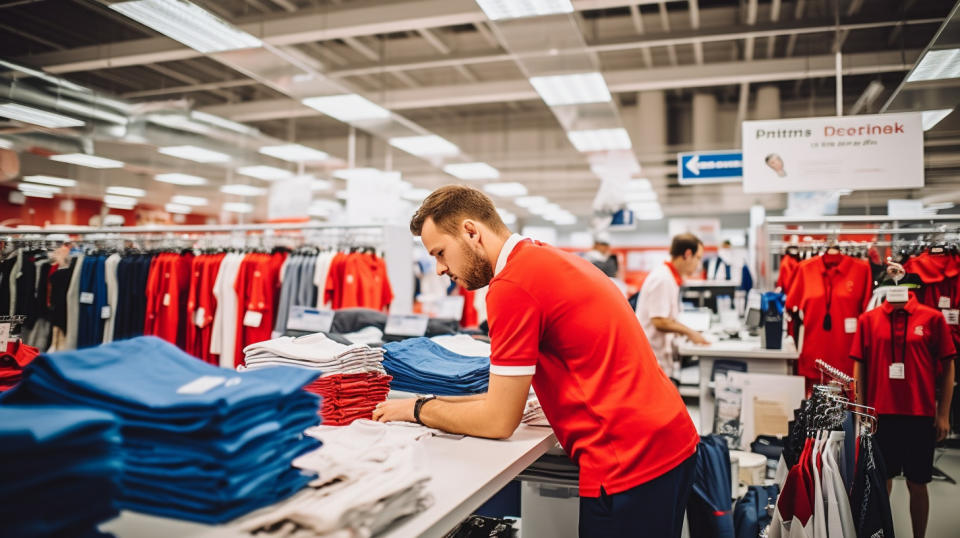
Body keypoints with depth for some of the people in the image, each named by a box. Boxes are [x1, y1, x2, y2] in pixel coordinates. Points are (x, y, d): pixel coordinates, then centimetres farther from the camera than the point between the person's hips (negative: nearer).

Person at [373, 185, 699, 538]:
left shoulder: (512, 283, -19)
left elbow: (498, 421, -13)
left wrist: (418, 410, 1)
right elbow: (514, 388, 14)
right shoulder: (545, 257, 10)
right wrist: (441, 404, 9)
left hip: (630, 466, -9)